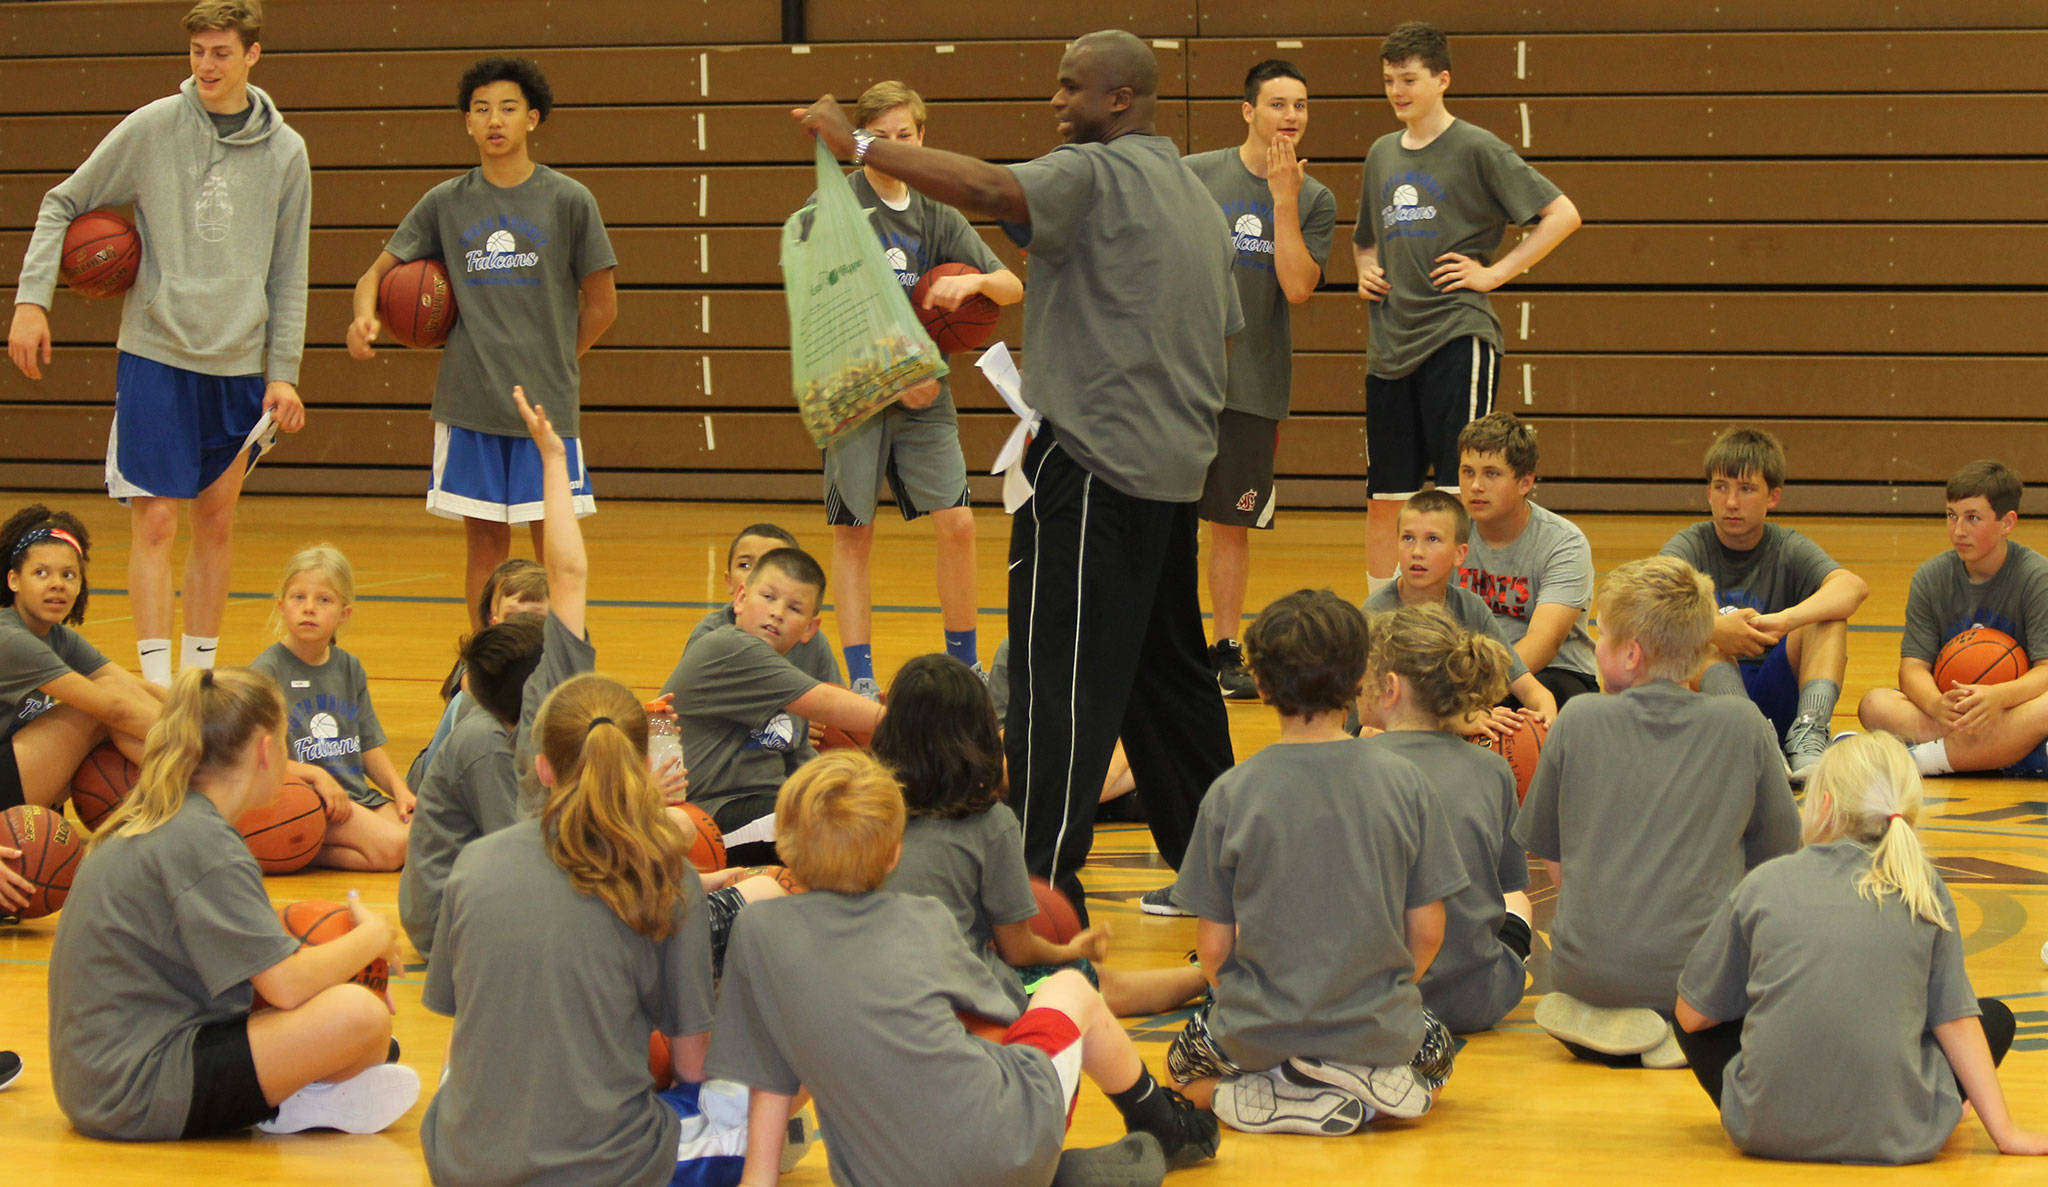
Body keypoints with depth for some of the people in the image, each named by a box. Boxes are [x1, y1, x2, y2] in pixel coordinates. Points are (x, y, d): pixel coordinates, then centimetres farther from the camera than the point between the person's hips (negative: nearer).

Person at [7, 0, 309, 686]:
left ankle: (202, 674, 19)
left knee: (217, 521, 9)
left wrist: (283, 372, 3)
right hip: (156, 353, -3)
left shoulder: (284, 152, 3)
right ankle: (156, 683, -6)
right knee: (155, 521, -7)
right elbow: (64, 204, 4)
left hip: (239, 364, 3)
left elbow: (288, 275, 8)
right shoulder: (152, 128, -3)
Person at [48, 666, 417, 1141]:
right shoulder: (200, 843, -17)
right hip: (141, 1093, -11)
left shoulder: (150, 825, 12)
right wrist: (373, 938, -3)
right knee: (359, 1015, -22)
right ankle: (302, 1106, 5)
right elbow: (287, 985, -20)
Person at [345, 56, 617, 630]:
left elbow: (602, 307, 5)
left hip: (546, 405, -2)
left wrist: (552, 363, 5)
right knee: (484, 540, 7)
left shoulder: (568, 201, 0)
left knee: (554, 540, -1)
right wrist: (365, 316, -12)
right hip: (468, 404, 2)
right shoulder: (446, 203, 7)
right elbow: (379, 271, 9)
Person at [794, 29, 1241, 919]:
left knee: (1061, 682, -10)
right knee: (1166, 673, 17)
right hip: (1175, 464, 9)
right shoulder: (1194, 195, 19)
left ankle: (1047, 891, -14)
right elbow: (1223, 330, 23)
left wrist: (859, 145, -24)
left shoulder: (1095, 174, -10)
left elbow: (988, 189, -29)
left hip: (1094, 465, -9)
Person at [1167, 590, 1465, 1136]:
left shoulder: (1230, 794, -10)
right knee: (1435, 1049, 35)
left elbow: (1213, 945, -6)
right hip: (1378, 1028, 1)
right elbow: (1427, 931, -4)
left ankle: (1262, 1099, -1)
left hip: (1258, 1034, -1)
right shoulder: (1406, 783, -8)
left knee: (1185, 1061, 32)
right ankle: (1374, 1080, 0)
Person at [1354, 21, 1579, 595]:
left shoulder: (1476, 149, -4)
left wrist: (1494, 272, -10)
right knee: (1383, 499, 9)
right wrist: (1366, 271, 12)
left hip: (1456, 337, -6)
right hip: (1390, 344, 6)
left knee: (1461, 492, -10)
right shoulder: (1382, 155, 16)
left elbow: (1562, 214, -8)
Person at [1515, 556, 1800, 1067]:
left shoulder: (1578, 722, -2)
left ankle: (1603, 1024, 0)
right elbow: (1776, 853, 7)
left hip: (1592, 968, 1)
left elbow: (1552, 859, 7)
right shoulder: (1743, 726, -1)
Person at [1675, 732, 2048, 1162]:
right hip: (1893, 1135, 0)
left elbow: (1692, 1016, 11)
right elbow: (1956, 1020, 6)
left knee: (1699, 1020, 29)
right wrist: (2004, 1131, 13)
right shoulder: (1924, 890, 3)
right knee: (1994, 1017, 24)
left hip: (1766, 1130, 0)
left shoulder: (1764, 884, 3)